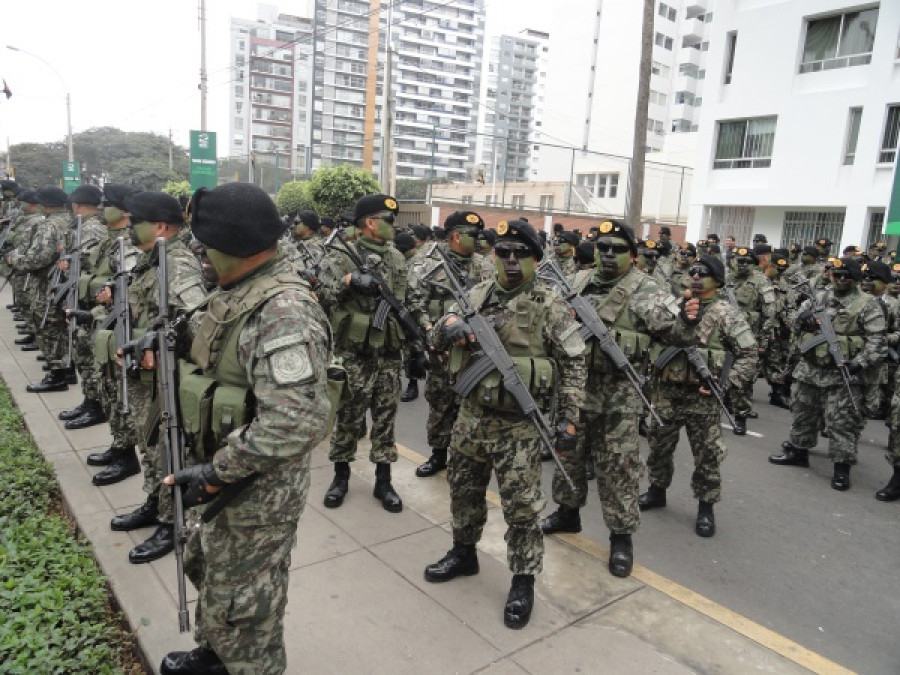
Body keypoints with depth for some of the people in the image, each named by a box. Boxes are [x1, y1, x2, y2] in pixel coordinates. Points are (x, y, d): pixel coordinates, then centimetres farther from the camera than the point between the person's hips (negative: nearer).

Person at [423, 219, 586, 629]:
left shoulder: (549, 305, -8)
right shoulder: (477, 296, 5)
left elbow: (573, 363, -6)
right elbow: (436, 340, 8)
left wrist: (568, 417, -11)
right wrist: (448, 325, -16)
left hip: (519, 425, -5)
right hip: (472, 417, 6)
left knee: (521, 507, 4)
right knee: (463, 490, 20)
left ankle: (523, 582, 22)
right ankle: (463, 554, 42)